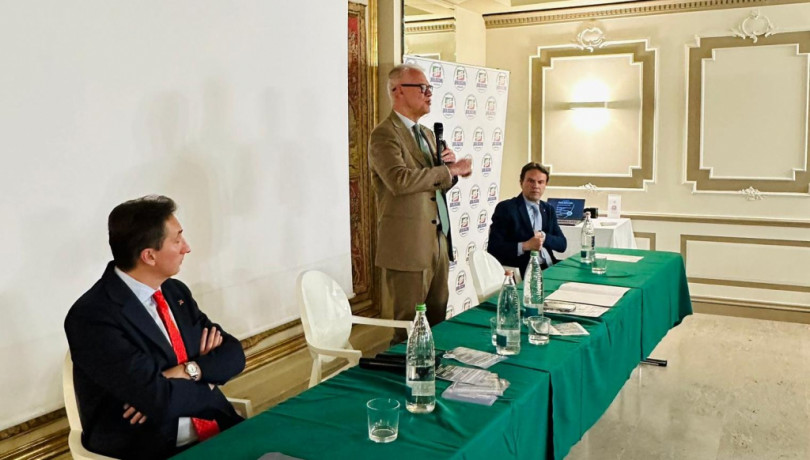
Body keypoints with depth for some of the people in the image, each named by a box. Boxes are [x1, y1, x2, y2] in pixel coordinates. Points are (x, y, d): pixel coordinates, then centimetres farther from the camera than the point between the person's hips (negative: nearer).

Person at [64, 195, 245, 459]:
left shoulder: (175, 291, 8)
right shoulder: (92, 317, -16)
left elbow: (233, 353, 6)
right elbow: (160, 400, -22)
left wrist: (189, 370, -12)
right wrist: (209, 383, -5)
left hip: (216, 434, 7)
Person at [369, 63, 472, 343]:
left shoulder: (426, 134, 19)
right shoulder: (384, 135, -10)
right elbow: (400, 179, -26)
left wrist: (449, 166, 2)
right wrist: (449, 169, -17)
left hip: (439, 242, 8)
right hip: (408, 246, -8)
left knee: (437, 324, 13)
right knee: (409, 331, -1)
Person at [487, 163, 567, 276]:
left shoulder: (548, 209, 16)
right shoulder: (505, 208, -3)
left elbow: (562, 244, 11)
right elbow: (493, 248, -10)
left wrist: (544, 237, -9)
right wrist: (526, 246, -22)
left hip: (549, 267, 6)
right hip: (522, 271, -6)